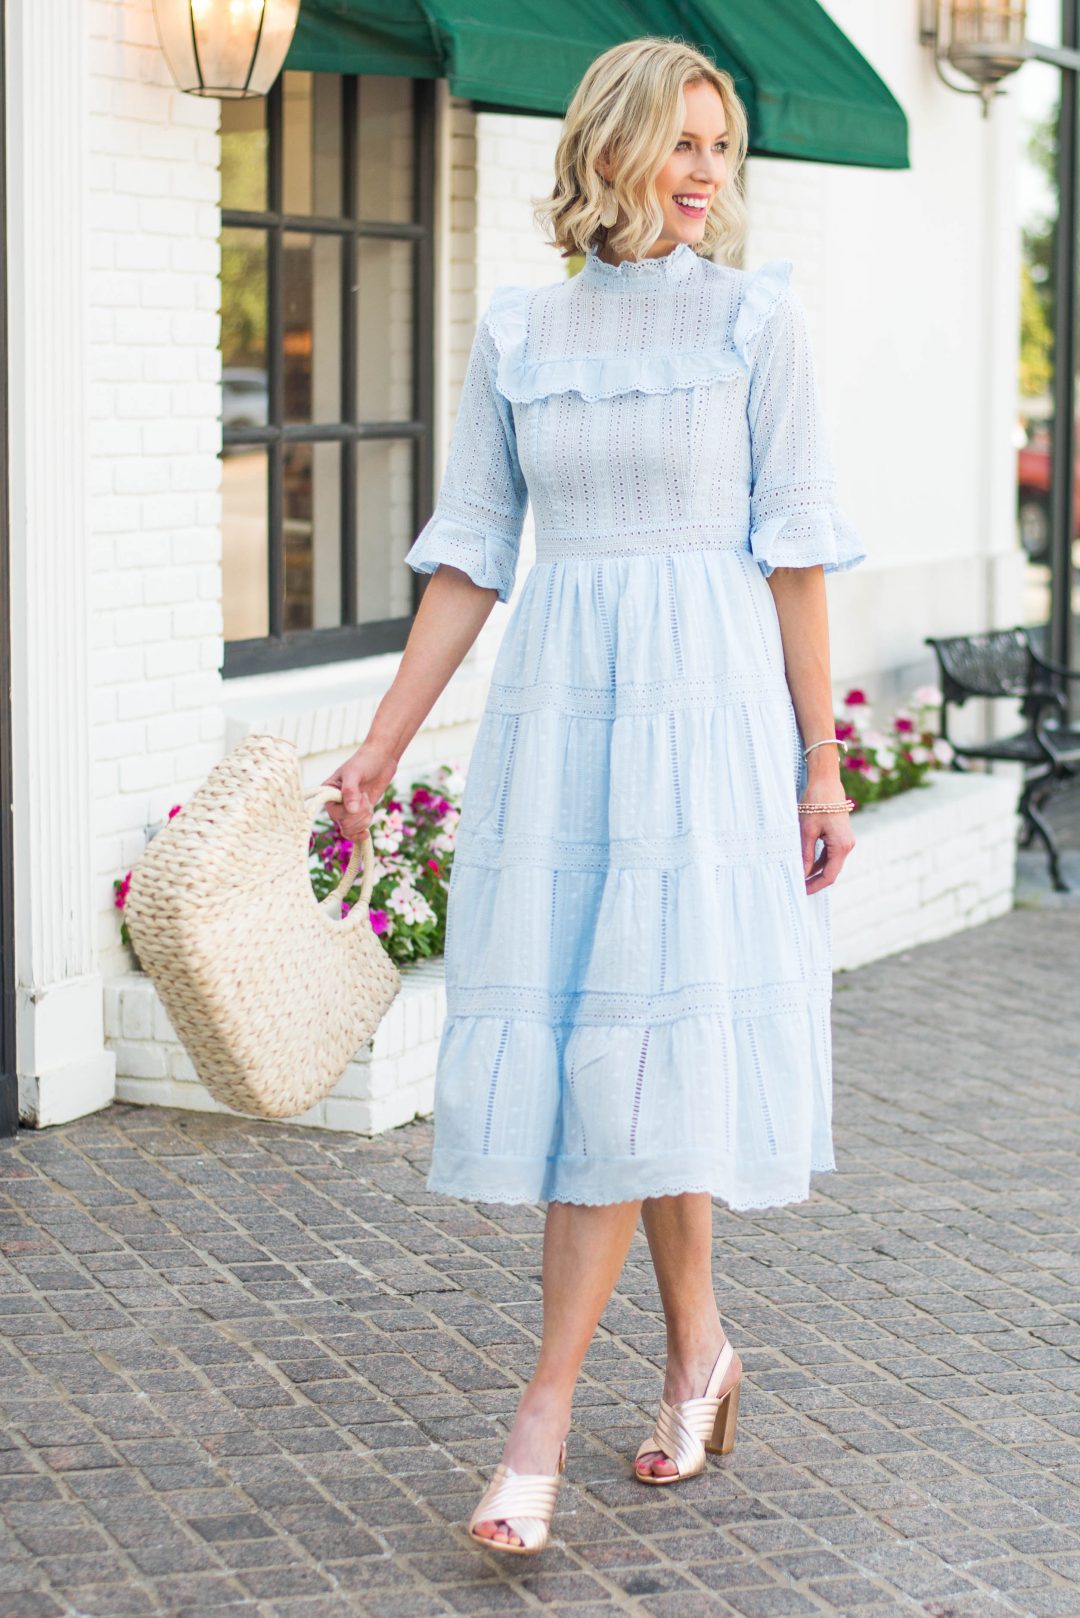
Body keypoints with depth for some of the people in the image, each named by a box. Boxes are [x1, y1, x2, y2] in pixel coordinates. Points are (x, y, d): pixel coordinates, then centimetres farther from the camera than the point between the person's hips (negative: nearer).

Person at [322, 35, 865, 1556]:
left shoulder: (756, 315, 0)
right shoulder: (517, 332, 8)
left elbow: (794, 551, -1)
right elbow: (469, 557, 10)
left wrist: (822, 766, -3)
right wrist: (383, 744, 5)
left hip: (706, 704, -3)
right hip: (554, 706, 4)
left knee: (636, 1041, -9)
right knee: (588, 1036, 6)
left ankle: (545, 1417, -7)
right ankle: (697, 1345, 25)